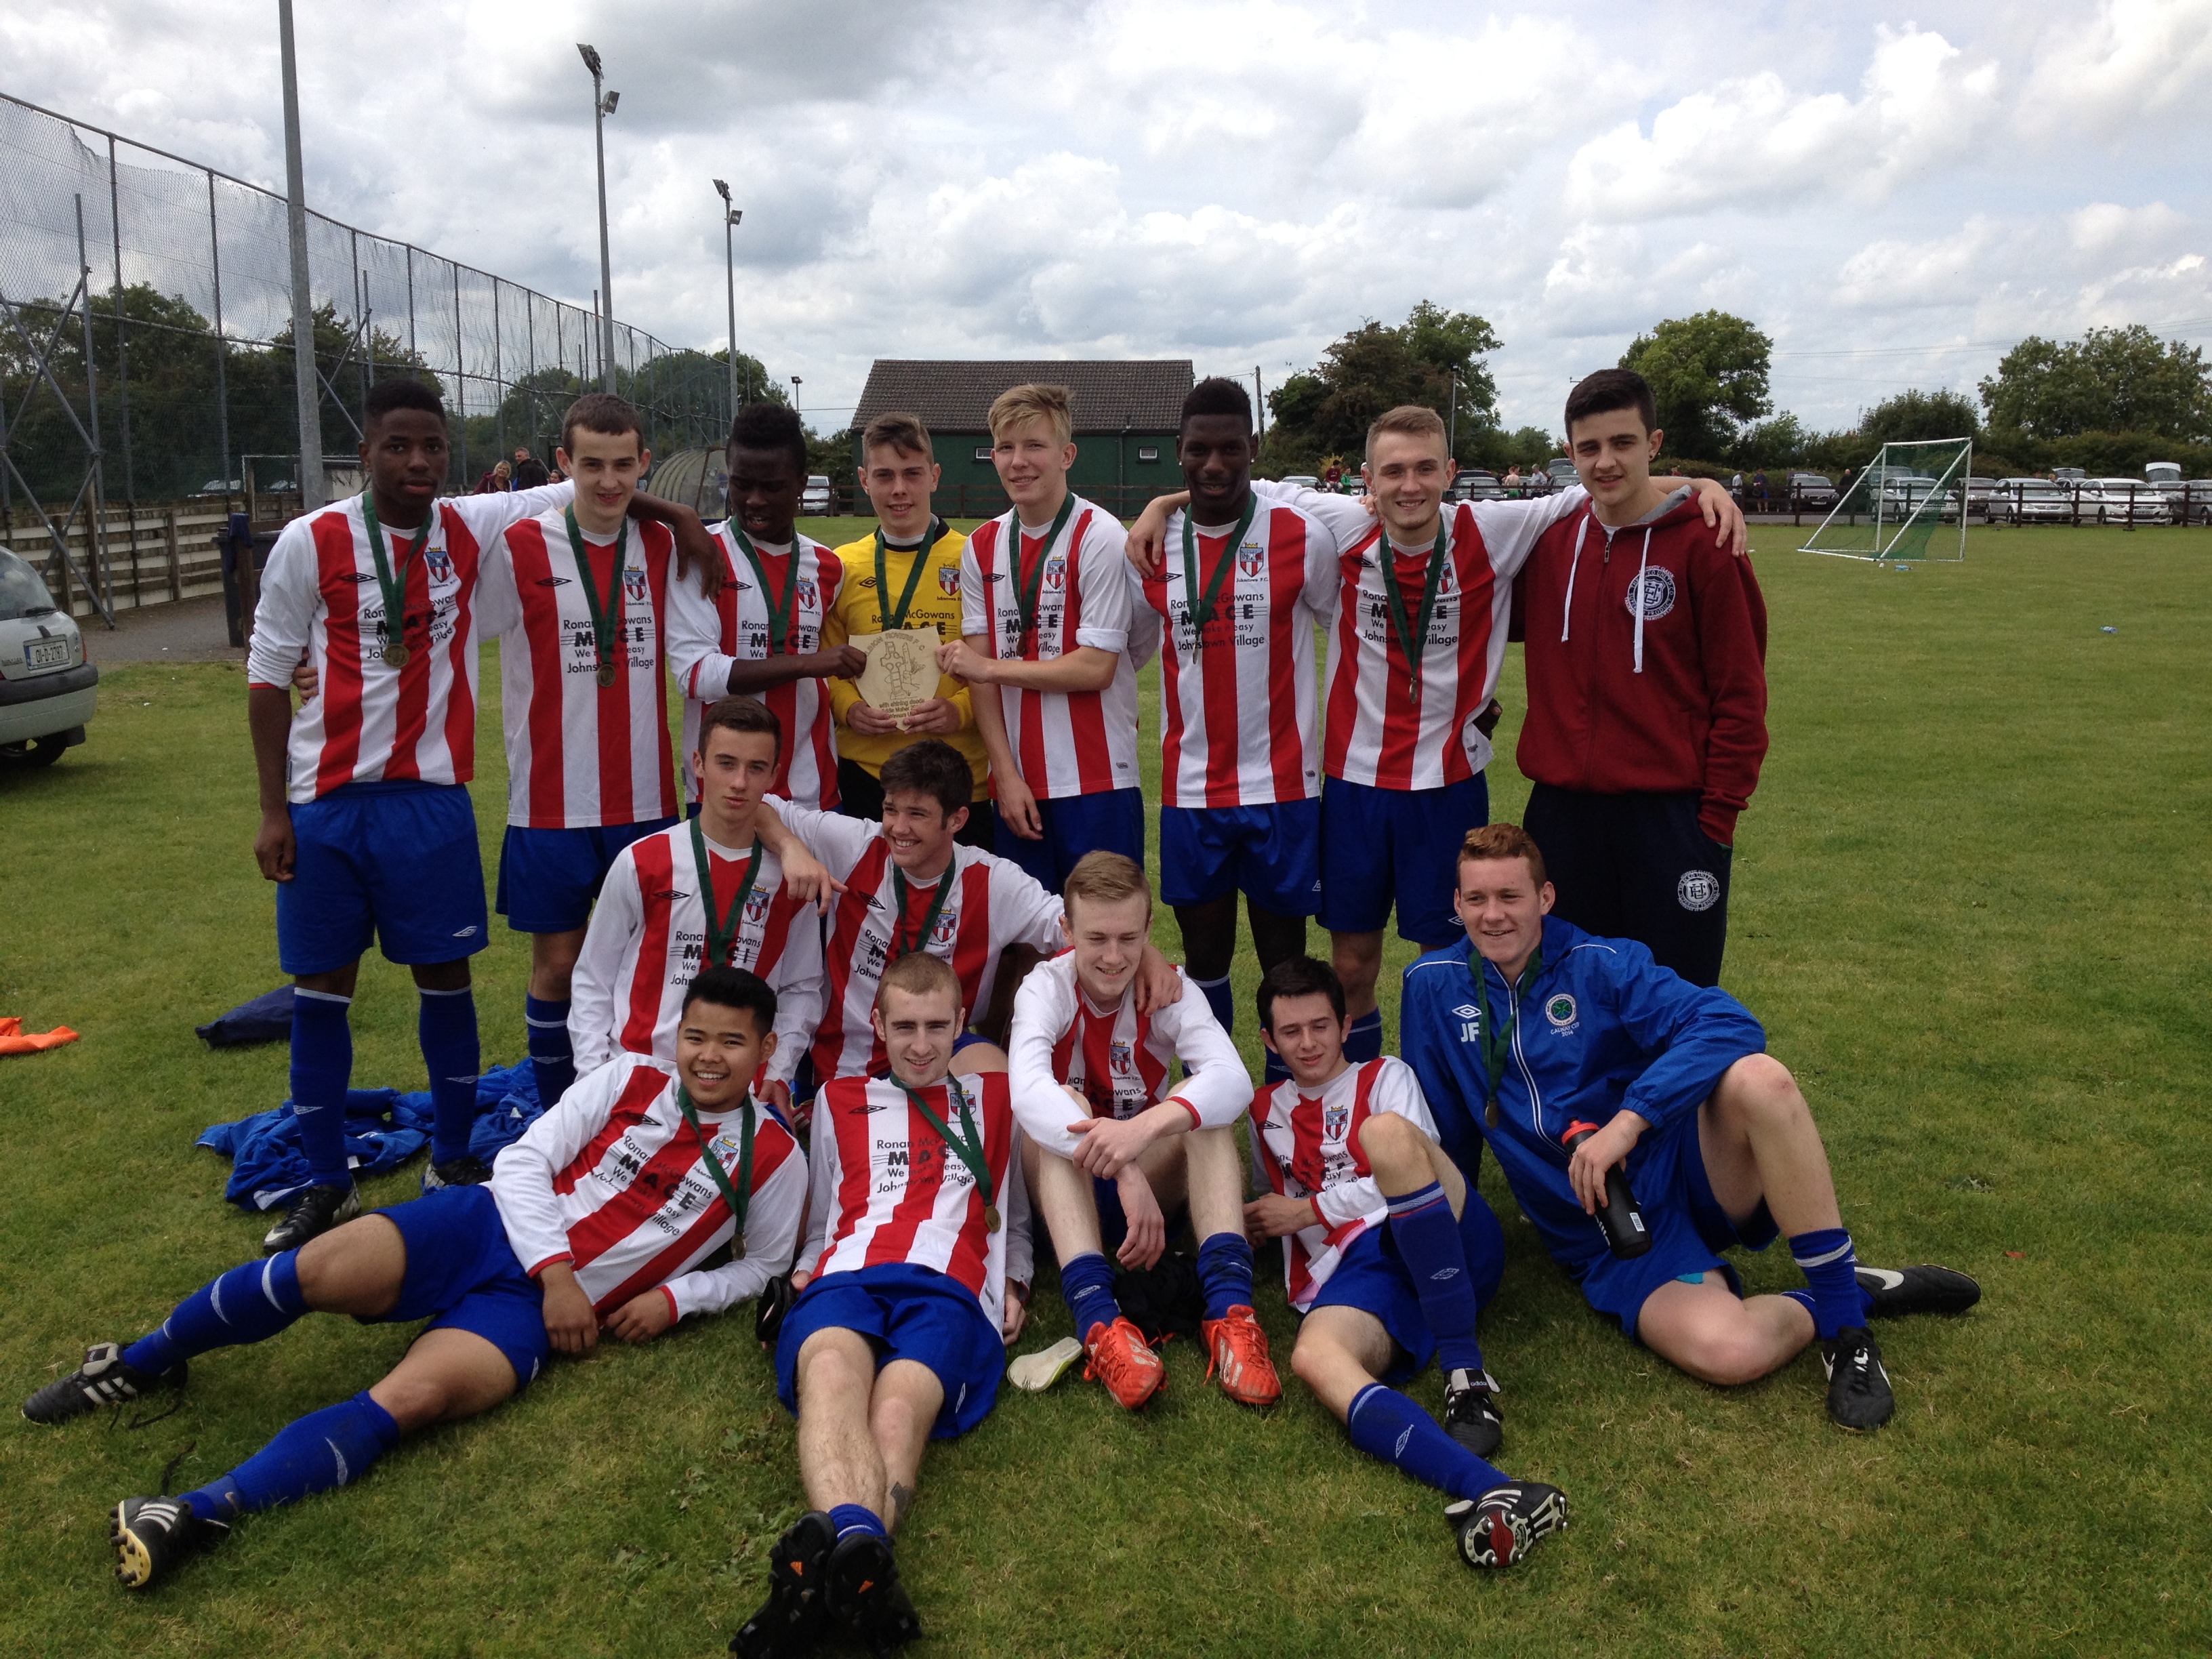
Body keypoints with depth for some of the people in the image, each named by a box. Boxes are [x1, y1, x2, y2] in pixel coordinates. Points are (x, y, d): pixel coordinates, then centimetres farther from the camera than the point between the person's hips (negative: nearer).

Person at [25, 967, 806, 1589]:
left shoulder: (773, 1157, 2)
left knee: (409, 1398, -28)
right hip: (495, 1226, 2)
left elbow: (762, 1264, 13)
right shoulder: (632, 1080, 4)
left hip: (538, 1310, -2)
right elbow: (524, 1161, 1)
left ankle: (202, 1514, -31)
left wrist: (673, 1297, -5)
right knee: (316, 1268, -17)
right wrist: (555, 1269, -12)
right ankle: (137, 1365, 9)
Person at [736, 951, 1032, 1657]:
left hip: (949, 1288, 0)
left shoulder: (994, 1098, 30)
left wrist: (1014, 1283, 15)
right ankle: (858, 1550, -65)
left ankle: (822, 1576, -60)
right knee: (831, 1367, -39)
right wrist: (802, 1271, 13)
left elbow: (1014, 1215, 34)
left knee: (898, 1409, -37)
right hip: (844, 1277, 1)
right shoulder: (841, 1101, 32)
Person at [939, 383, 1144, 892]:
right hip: (1016, 782, 5)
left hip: (1097, 782, -5)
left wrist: (991, 667, -8)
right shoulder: (981, 548, 8)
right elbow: (981, 673, 5)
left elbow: (1096, 668, -13)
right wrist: (1006, 776, -3)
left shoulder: (1098, 537, -8)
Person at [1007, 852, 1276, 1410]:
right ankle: (1098, 1319, -44)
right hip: (1066, 1194, -1)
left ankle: (1229, 1305, -37)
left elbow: (1233, 1079, -30)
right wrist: (1123, 1171, -50)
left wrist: (1146, 1127, -49)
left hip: (1151, 1187, 1)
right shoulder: (1046, 987, -14)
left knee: (1202, 1105, -25)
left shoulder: (1171, 990, -10)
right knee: (1065, 1104, -31)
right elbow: (1027, 1090, -36)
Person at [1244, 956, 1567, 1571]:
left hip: (1449, 1247, -1)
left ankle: (1465, 1371, -34)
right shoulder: (1266, 1113, 31)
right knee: (1314, 1357, -37)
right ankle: (1486, 1492, -61)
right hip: (1352, 1274, 1)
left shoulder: (1386, 1077, 22)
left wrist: (1311, 1208, 4)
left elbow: (1412, 1173, 5)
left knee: (1384, 1131, -34)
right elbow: (1274, 1210, 33)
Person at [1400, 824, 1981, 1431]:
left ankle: (1843, 1308, -18)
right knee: (1727, 1351, -31)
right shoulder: (1433, 987, 2)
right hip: (1606, 1242, 0)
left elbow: (1727, 1024, -21)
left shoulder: (1600, 965, -5)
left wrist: (1629, 1121, -29)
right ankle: (1812, 1310, 3)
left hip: (1680, 1170, 0)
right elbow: (1442, 1132, 14)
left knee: (1758, 1077, -33)